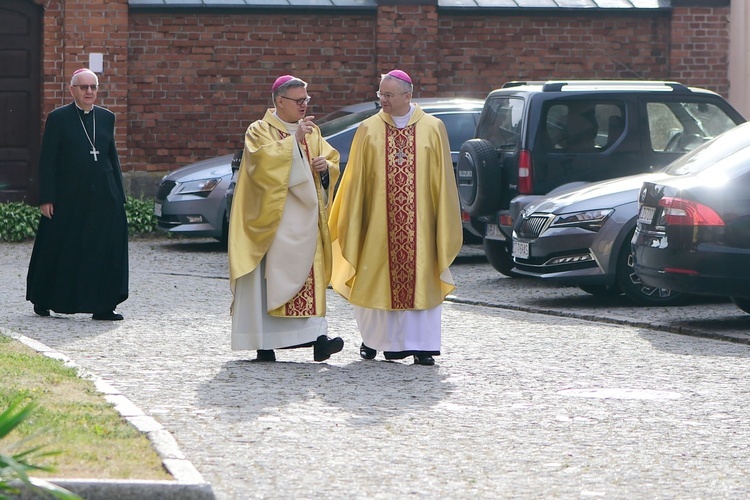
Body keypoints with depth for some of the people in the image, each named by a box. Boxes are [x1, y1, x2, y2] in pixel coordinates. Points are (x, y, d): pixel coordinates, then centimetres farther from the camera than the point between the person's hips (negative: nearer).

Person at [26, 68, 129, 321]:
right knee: (60, 252, 6)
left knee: (105, 250, -1)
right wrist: (46, 199, -10)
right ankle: (42, 300, 24)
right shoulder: (58, 118, -2)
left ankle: (102, 306, 4)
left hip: (103, 196, 3)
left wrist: (119, 195, 8)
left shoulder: (107, 117, 11)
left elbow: (112, 157, 13)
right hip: (68, 198, -3)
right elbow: (47, 161, -4)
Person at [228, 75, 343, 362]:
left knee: (308, 273, -5)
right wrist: (293, 140, -20)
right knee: (271, 276, -9)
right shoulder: (260, 131, 0)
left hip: (306, 219, 5)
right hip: (274, 219, -5)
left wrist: (326, 165, -6)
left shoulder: (312, 133, 18)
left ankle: (315, 334, -13)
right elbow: (263, 161, -17)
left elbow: (331, 162, 17)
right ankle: (264, 344, -7)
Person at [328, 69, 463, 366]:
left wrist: (444, 225, -2)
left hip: (419, 225, -1)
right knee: (376, 279, 4)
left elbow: (443, 181, 4)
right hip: (378, 224, 1)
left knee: (420, 280, -2)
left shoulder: (433, 129, 3)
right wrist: (352, 225, 0)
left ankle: (421, 345, 1)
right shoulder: (369, 130, 5)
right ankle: (373, 339, 19)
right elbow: (356, 180, 5)